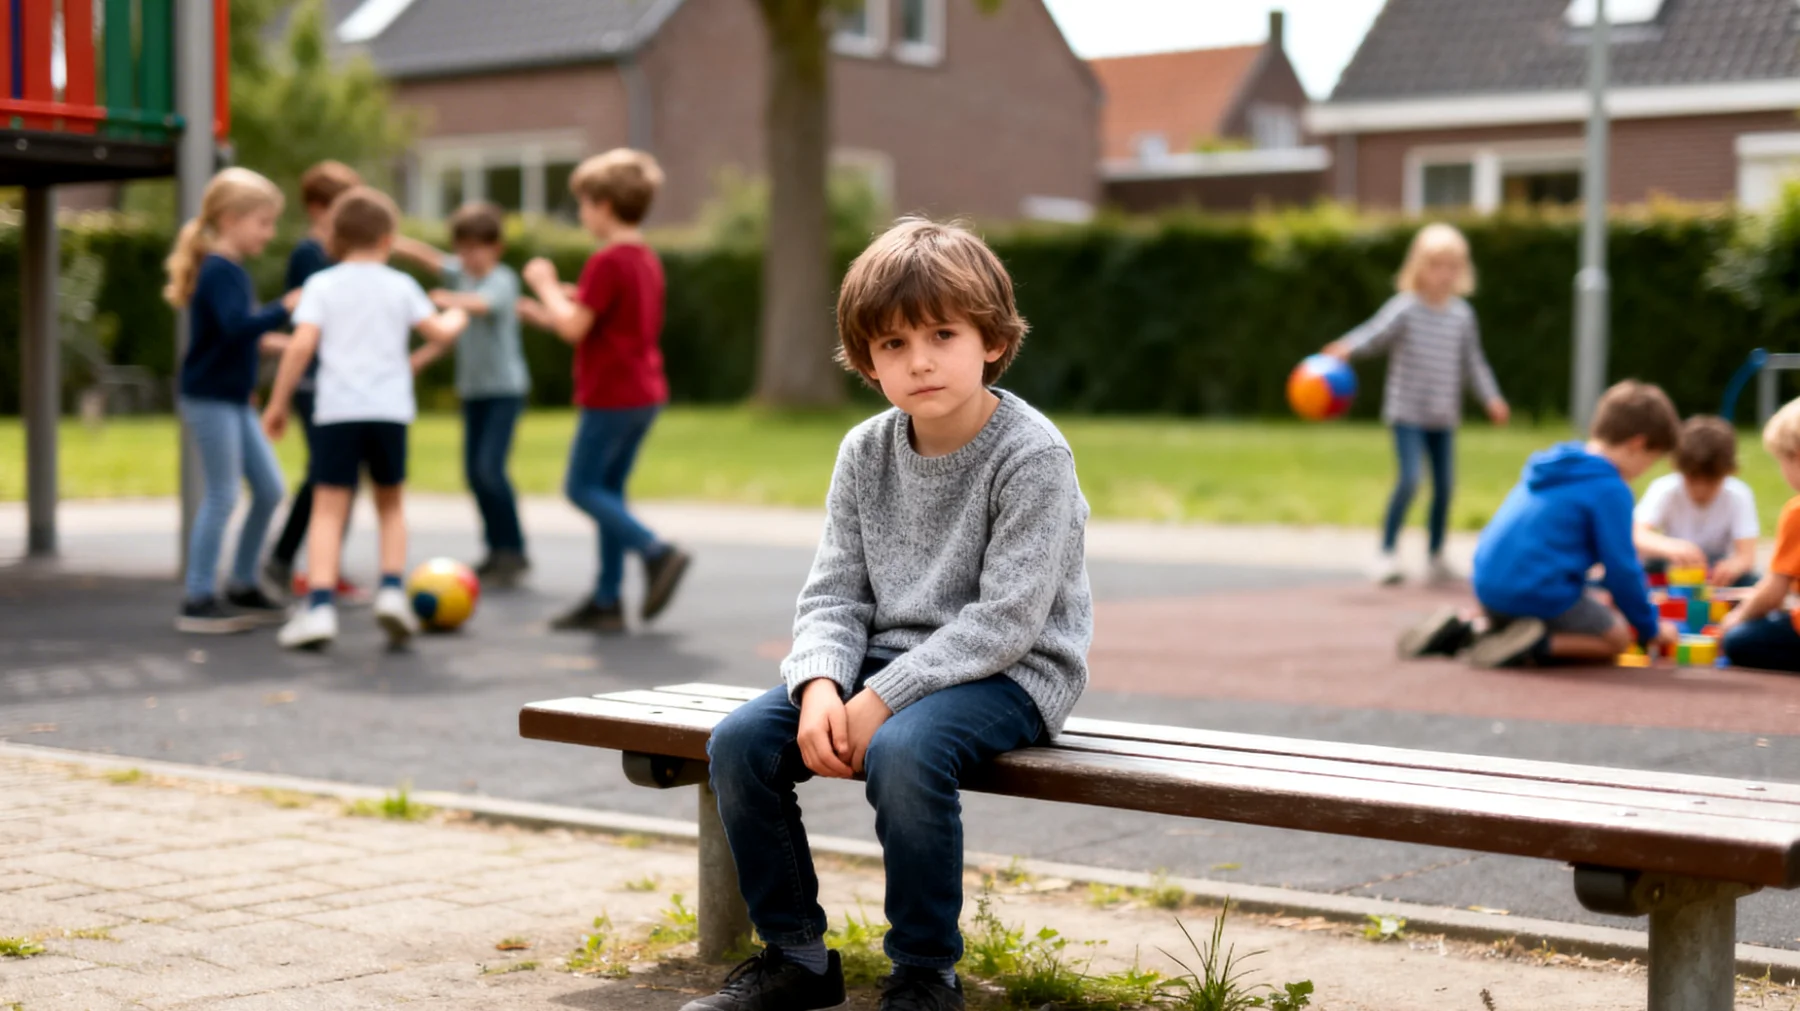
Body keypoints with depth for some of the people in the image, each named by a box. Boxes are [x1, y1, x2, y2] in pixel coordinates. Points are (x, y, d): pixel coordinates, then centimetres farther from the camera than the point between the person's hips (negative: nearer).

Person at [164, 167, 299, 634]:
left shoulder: (232, 271, 13)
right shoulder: (220, 272, -17)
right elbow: (236, 326, -33)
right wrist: (284, 308, -33)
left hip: (234, 401, 10)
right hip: (209, 400, -10)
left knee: (270, 489, 11)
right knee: (222, 496, -6)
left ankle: (242, 585, 22)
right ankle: (198, 600, 2)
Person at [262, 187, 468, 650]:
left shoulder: (321, 285, 4)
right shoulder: (401, 286, 9)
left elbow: (302, 346, -5)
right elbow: (440, 332, 14)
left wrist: (279, 402, 2)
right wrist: (457, 317, 37)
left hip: (337, 410, -2)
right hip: (390, 411, 2)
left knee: (328, 508, -3)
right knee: (389, 504, 19)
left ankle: (319, 605, -14)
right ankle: (391, 589, 4)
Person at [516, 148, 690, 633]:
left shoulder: (606, 262, -16)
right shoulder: (647, 260, 13)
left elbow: (575, 328, -19)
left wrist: (546, 285, -4)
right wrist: (549, 315, 22)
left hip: (611, 394, -9)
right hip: (645, 393, 9)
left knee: (582, 487, -2)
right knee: (609, 490, 12)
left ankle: (656, 552, -15)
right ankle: (606, 601, 13)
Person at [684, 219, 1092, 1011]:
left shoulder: (1033, 456, -14)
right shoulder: (865, 453, 5)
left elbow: (1005, 620, -20)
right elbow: (834, 596, 3)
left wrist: (883, 699, -23)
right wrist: (821, 686, -18)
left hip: (1009, 673, -6)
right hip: (886, 659, 6)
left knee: (903, 753, -36)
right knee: (739, 743, -13)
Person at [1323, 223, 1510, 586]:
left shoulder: (1462, 315, 5)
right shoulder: (1405, 308, -9)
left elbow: (1472, 361, 13)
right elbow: (1375, 333, -23)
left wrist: (1491, 398, 5)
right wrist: (1346, 347, -42)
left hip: (1444, 417, 5)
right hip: (1407, 412, -5)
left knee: (1444, 485, 6)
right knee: (1410, 479, -17)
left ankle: (1436, 557, 20)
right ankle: (1386, 553, -5)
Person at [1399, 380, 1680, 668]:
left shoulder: (1551, 468, 17)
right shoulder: (1610, 489, -10)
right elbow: (1621, 567, -8)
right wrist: (1650, 628, 5)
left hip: (1489, 588, 8)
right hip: (1538, 595, -7)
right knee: (1617, 637, 11)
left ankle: (1462, 628, 11)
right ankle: (1536, 646, -14)